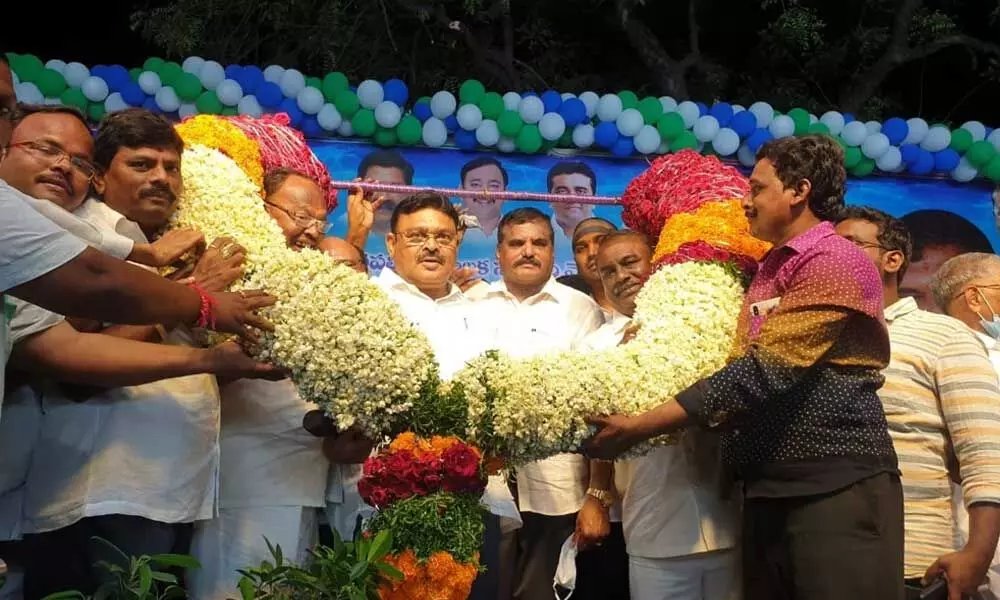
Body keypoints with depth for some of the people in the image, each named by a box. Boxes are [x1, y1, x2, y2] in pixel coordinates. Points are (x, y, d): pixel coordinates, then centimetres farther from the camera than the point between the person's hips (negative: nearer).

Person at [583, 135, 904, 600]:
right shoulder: (769, 268, 17)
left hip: (838, 488, -8)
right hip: (768, 488, 8)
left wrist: (640, 426, -21)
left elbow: (764, 373, -20)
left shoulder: (836, 262, -11)